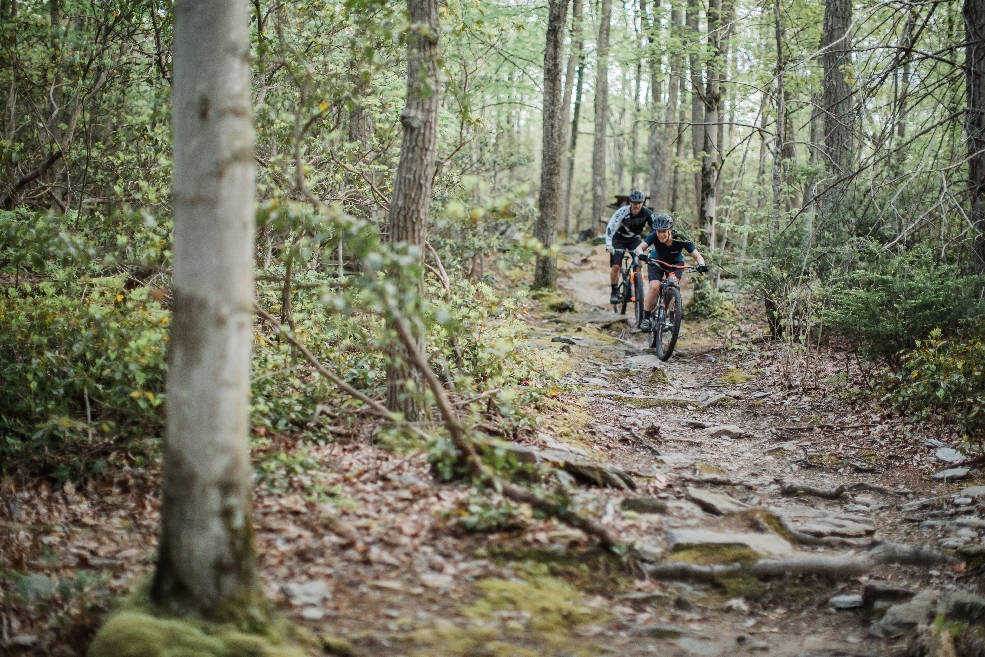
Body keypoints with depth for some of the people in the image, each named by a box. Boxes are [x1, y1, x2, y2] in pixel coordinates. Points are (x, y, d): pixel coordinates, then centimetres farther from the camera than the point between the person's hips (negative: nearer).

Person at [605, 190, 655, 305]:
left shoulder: (646, 213, -21)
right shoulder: (622, 212, -27)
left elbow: (655, 228, -20)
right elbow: (610, 227, -34)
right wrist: (608, 244, -47)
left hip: (635, 239, 2)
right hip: (619, 238, -2)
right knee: (615, 266, -12)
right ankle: (614, 292, 6)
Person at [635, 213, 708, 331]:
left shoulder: (680, 239, -30)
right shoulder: (654, 236, -29)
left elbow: (697, 255, -30)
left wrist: (701, 265, -51)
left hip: (675, 263, 0)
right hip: (656, 261, 0)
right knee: (654, 287, -23)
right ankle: (646, 317, -8)